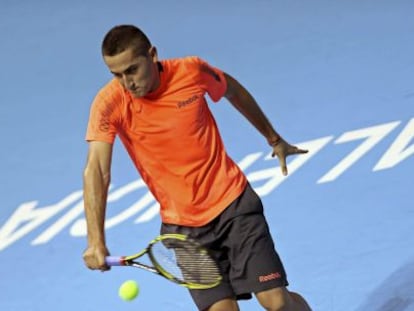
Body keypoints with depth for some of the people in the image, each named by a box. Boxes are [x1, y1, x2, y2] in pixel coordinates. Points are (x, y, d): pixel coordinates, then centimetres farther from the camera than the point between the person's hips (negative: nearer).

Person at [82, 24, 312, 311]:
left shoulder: (192, 71, -11)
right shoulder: (110, 104, -15)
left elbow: (233, 91, 11)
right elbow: (97, 171, -23)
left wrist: (274, 139, 24)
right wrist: (96, 240, -36)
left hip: (234, 204, 0)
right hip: (183, 227, 0)